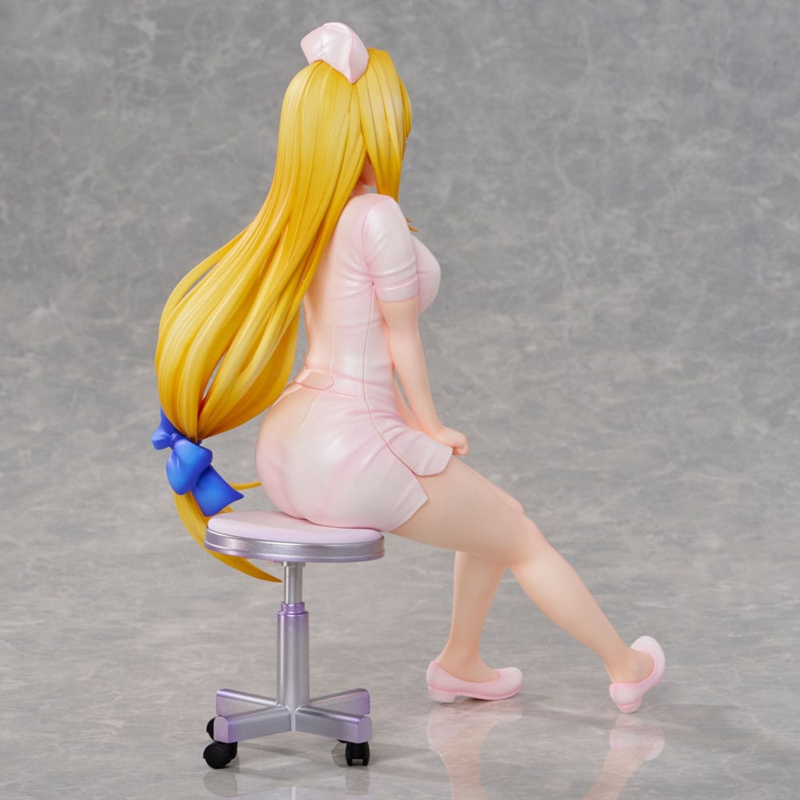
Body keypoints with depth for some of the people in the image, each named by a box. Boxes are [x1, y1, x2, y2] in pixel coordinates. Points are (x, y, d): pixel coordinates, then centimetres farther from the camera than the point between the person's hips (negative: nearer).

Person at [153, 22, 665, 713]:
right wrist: (431, 428, 3)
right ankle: (626, 669, 27)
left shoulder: (305, 216, 9)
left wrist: (412, 424, 16)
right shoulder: (378, 217, -17)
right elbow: (402, 338, -10)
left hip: (289, 447, 9)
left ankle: (460, 662, 36)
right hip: (353, 454, -9)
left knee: (497, 513, 26)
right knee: (523, 540, 11)